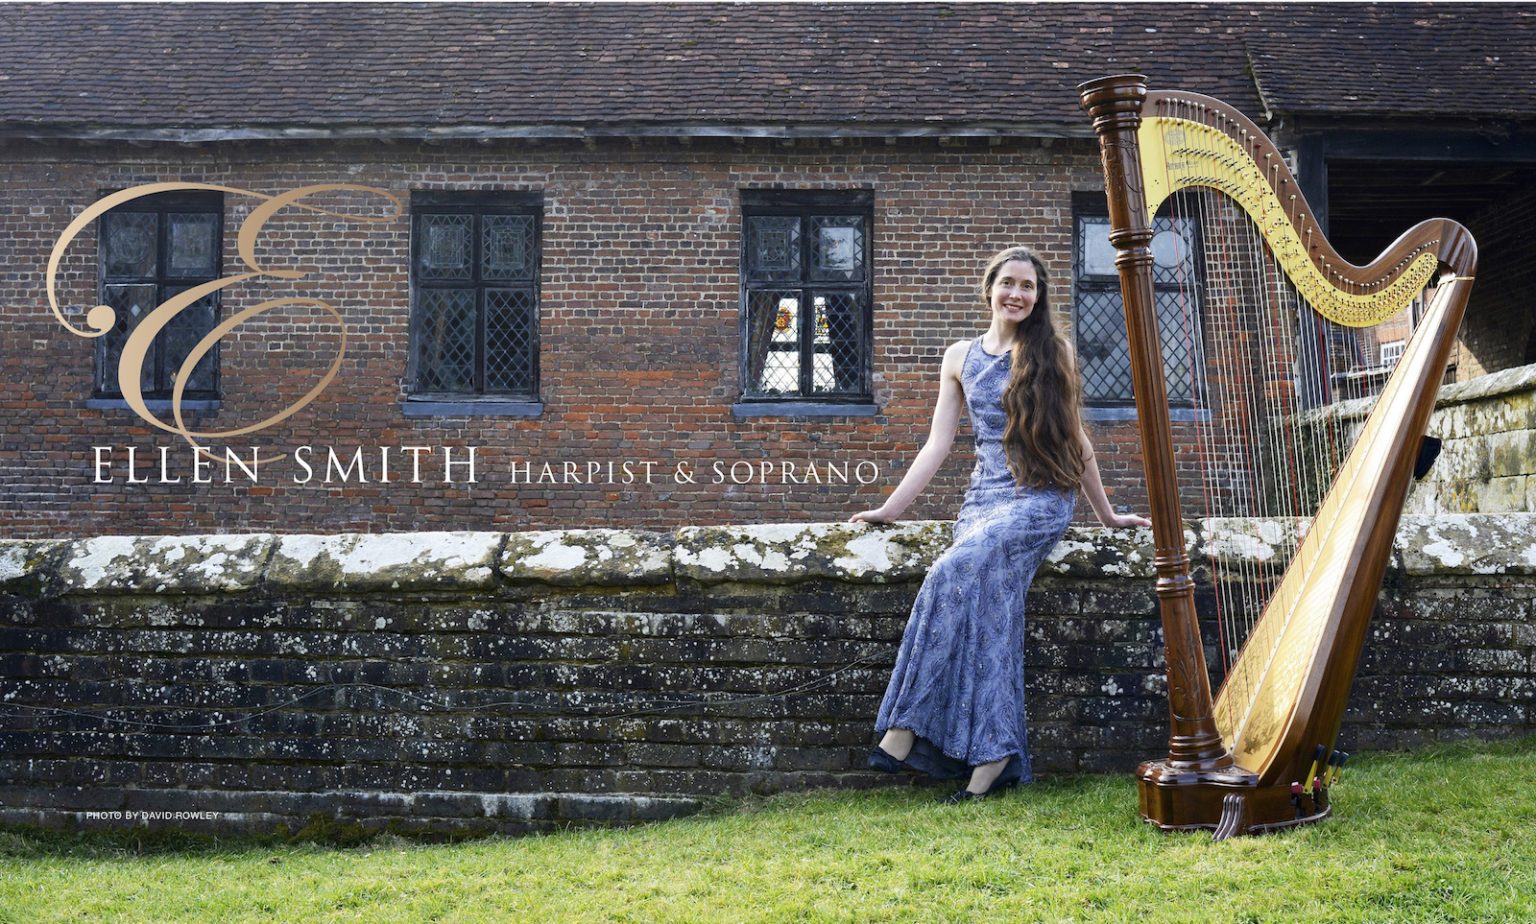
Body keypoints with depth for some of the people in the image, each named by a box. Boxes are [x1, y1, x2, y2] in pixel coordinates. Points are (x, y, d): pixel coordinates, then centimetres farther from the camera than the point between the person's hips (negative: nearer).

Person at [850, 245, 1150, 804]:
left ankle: (907, 726, -27)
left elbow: (1075, 438, 12)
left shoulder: (1053, 353, 7)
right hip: (984, 497, 4)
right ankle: (994, 755, -24)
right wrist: (891, 508, 2)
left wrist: (1106, 515, 15)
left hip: (1042, 499, -3)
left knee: (957, 571, -29)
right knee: (988, 601, -24)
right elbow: (938, 444, 12)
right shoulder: (960, 358, 14)